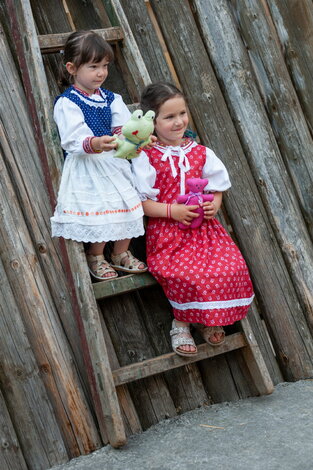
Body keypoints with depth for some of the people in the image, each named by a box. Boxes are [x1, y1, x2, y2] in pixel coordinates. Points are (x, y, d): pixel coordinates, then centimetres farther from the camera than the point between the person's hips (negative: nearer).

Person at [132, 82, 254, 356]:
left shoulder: (201, 153, 10)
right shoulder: (147, 158, -3)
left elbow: (217, 187, 17)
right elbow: (141, 202, -6)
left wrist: (214, 205, -5)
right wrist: (172, 211, -18)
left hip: (203, 227, 4)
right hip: (166, 231, -4)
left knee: (232, 266, -18)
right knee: (187, 274, -29)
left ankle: (207, 319, 7)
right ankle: (181, 325, -1)